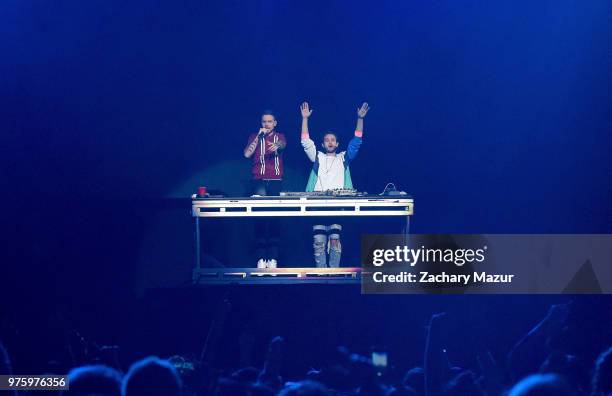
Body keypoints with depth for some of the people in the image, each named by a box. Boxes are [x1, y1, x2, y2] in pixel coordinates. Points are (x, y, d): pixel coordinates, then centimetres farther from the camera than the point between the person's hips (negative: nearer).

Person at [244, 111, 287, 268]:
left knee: (274, 217, -3)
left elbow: (283, 144, -11)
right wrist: (259, 136, -4)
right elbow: (247, 154, -1)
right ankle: (261, 258, -11)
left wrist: (277, 146, -36)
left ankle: (273, 257, -3)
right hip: (259, 180, 0)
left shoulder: (279, 136, 14)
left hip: (275, 181, 0)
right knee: (260, 217, -9)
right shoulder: (254, 137, 15)